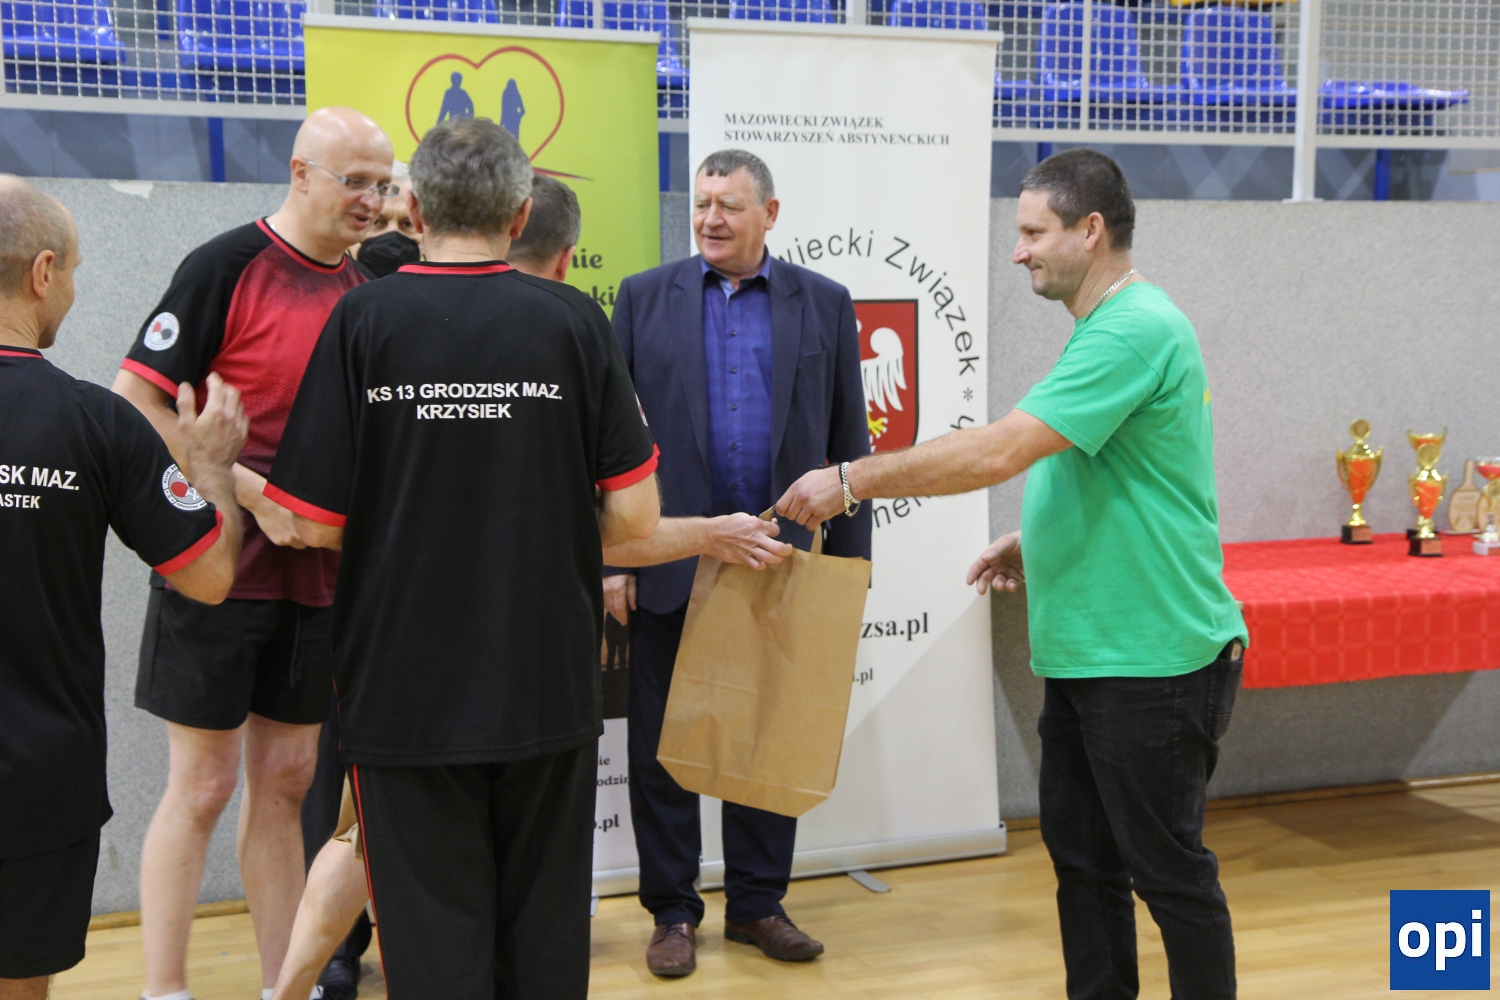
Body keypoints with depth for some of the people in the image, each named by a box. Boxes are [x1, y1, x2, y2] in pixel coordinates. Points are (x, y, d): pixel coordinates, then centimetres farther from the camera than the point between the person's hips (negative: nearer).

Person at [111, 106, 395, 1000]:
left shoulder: (365, 288, 10)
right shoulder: (227, 265, -10)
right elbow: (137, 400, -14)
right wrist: (251, 492, -20)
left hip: (315, 574, 6)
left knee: (286, 781, 12)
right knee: (203, 785, 0)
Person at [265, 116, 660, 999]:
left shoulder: (364, 320, -7)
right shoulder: (574, 321, -4)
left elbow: (314, 522, -8)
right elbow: (635, 517, -5)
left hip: (406, 687, -1)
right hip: (549, 685, 2)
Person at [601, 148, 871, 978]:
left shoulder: (823, 305, 6)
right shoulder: (643, 297, 4)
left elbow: (847, 444, 6)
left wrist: (849, 565, 3)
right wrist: (610, 558, -4)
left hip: (778, 558, 1)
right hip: (669, 560, 0)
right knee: (661, 747, 7)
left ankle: (757, 903, 25)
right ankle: (672, 911, 21)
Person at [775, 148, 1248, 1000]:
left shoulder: (1136, 330, -19)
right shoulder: (1109, 327, 13)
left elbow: (1001, 450, -26)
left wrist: (853, 481, -19)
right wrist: (1033, 541, 9)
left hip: (1154, 659, -10)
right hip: (1087, 651, 10)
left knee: (1168, 868, 4)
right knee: (1083, 857, 15)